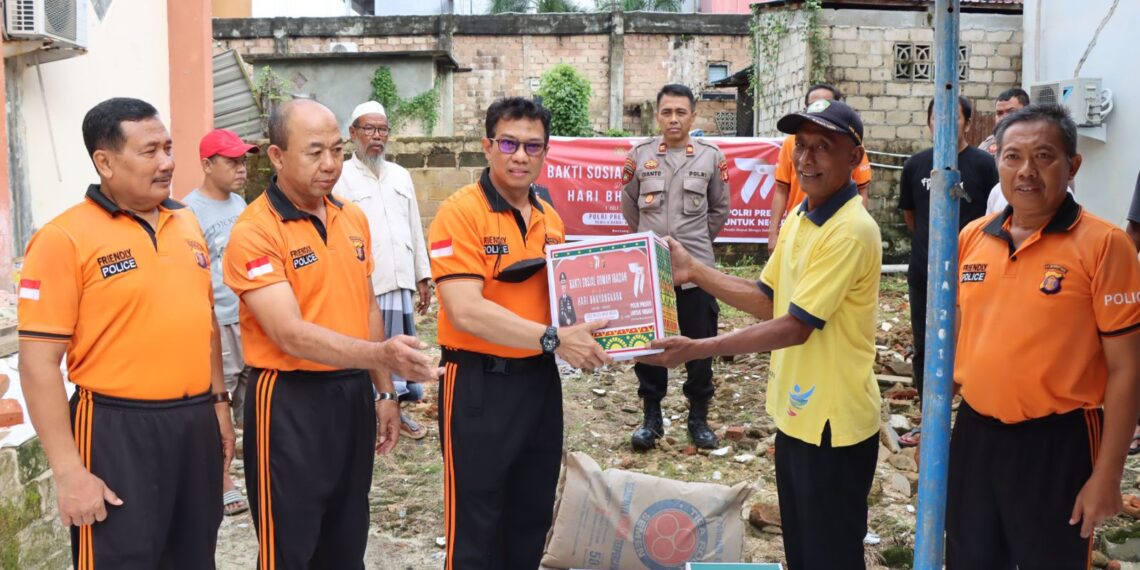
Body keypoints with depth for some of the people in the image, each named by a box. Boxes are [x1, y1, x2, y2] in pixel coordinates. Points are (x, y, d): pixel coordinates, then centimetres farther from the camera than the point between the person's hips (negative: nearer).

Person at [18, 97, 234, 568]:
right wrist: (68, 471, -15)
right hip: (118, 429, -6)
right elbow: (39, 363, -13)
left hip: (195, 421, 6)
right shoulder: (65, 238, -11)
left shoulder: (186, 223, 9)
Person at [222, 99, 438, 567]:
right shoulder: (254, 232, -16)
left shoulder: (353, 219, 7)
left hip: (353, 393, 7)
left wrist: (383, 391, 14)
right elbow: (290, 334, -24)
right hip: (291, 401, -7)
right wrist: (380, 354, -35)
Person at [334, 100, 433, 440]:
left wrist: (423, 277, 14)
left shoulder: (400, 175, 15)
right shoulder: (341, 178, -3)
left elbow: (415, 229, 17)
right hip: (361, 285, -5)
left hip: (400, 281, 5)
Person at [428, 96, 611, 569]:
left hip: (540, 380, 7)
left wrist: (582, 334, -1)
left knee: (533, 518, 19)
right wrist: (553, 338, -26)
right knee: (477, 526, 6)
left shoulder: (550, 218, 8)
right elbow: (465, 311, -24)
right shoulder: (460, 212, -14)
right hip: (480, 383, -7)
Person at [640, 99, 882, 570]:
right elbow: (768, 299, 13)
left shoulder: (852, 232, -23)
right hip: (795, 411, 9)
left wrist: (696, 349, -25)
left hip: (833, 421, -9)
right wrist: (695, 272, 3)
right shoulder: (799, 217, 7)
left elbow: (795, 326, -25)